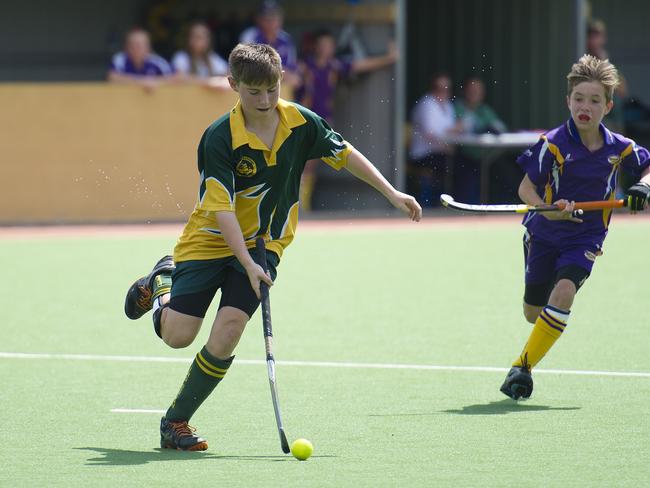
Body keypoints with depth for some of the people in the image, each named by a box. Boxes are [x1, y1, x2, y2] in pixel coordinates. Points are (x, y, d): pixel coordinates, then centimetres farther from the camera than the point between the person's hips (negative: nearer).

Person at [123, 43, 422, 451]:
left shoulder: (301, 123, -8)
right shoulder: (220, 139, -22)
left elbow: (346, 155, 9)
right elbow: (221, 209, -25)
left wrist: (393, 194, 7)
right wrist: (247, 264, -32)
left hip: (263, 244, 2)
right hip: (212, 241, -2)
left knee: (227, 334, -15)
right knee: (177, 336, -7)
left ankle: (176, 422, -1)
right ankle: (163, 281, 28)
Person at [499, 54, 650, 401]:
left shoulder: (619, 148, -8)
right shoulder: (553, 145, -17)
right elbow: (527, 187, -15)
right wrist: (548, 211, -33)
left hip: (586, 238, 1)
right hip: (544, 235, 0)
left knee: (563, 293, -24)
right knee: (533, 312, 8)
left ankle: (523, 367, -15)